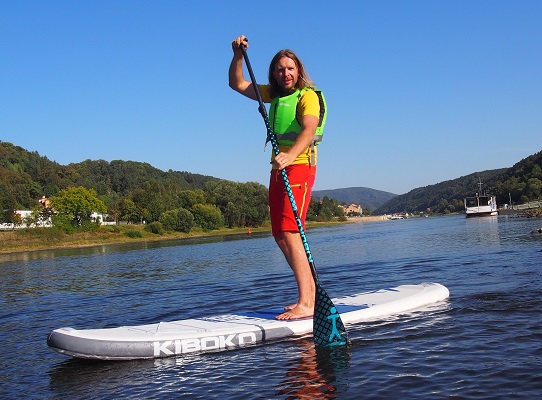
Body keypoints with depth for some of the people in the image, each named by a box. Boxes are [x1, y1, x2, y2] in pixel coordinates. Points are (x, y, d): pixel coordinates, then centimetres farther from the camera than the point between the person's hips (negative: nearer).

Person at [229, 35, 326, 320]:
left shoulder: (307, 96, -6)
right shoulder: (273, 95, 20)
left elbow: (309, 128, -24)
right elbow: (237, 84, 26)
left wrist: (290, 155, -42)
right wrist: (238, 55, 9)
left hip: (298, 166, -9)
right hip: (279, 169, 9)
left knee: (289, 233, -18)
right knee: (281, 236, 9)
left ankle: (306, 303, -20)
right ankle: (309, 292, 18)